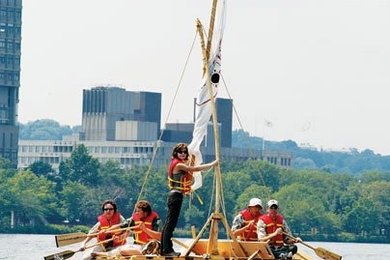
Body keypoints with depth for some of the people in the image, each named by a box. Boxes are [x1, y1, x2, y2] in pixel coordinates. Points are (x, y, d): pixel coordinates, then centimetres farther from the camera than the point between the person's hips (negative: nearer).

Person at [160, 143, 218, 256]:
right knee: (171, 223, -9)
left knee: (169, 224, 11)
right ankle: (167, 250, -9)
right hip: (176, 196, -10)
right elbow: (195, 169, -15)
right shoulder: (178, 164, -14)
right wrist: (213, 164, -10)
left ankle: (165, 249, 15)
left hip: (175, 196, 10)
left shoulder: (179, 163, 15)